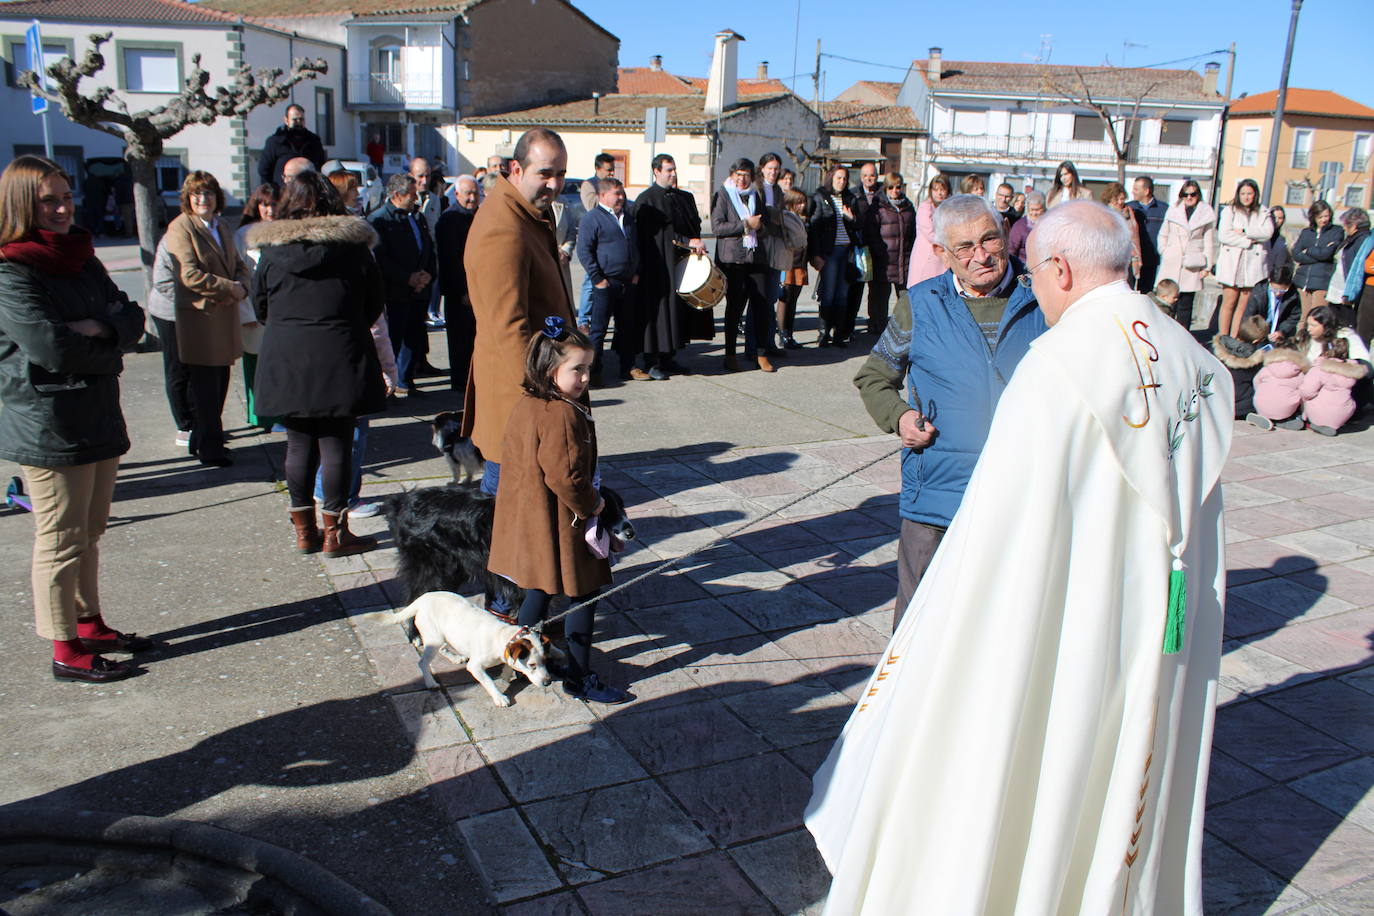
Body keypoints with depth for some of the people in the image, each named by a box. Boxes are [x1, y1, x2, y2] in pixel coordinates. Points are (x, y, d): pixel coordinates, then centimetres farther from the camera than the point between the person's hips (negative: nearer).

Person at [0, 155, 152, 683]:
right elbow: (49, 345, -24)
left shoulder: (80, 257, 12)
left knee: (90, 531, 18)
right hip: (49, 428, -8)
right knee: (62, 539, 1)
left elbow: (132, 318, 5)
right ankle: (66, 653, 12)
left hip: (99, 417, 8)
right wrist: (110, 341, -8)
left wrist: (99, 330, -15)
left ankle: (90, 625, 33)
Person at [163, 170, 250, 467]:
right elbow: (190, 274, -17)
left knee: (220, 382, 11)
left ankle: (203, 440, 24)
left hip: (225, 315, 7)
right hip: (199, 315, -7)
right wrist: (229, 287, -16)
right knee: (205, 387, -2)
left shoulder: (221, 226, 16)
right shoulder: (180, 227, -8)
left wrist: (240, 288, -6)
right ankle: (209, 448, 6)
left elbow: (239, 265, 15)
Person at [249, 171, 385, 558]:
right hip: (338, 361, -2)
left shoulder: (271, 252, 1)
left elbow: (261, 308, 10)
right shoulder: (353, 247, -4)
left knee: (299, 445, 10)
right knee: (337, 445, 3)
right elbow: (375, 304, 4)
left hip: (286, 362, 3)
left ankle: (304, 530, 19)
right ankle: (334, 533, 8)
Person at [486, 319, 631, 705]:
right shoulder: (562, 415, -24)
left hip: (528, 519, 10)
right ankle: (579, 678, 11)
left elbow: (509, 457, 16)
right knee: (584, 595, 3)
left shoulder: (524, 405, 6)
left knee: (539, 590, 23)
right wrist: (592, 504, -9)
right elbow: (565, 477, -26)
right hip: (560, 523, -10)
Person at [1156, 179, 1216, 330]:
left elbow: (1209, 241, 5)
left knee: (1185, 305, 1)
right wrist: (1163, 253, 4)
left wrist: (1207, 266, 1)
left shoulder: (1206, 214, 5)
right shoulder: (1173, 210, 8)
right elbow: (1163, 235, 15)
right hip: (1171, 264, 1)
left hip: (1192, 266, -1)